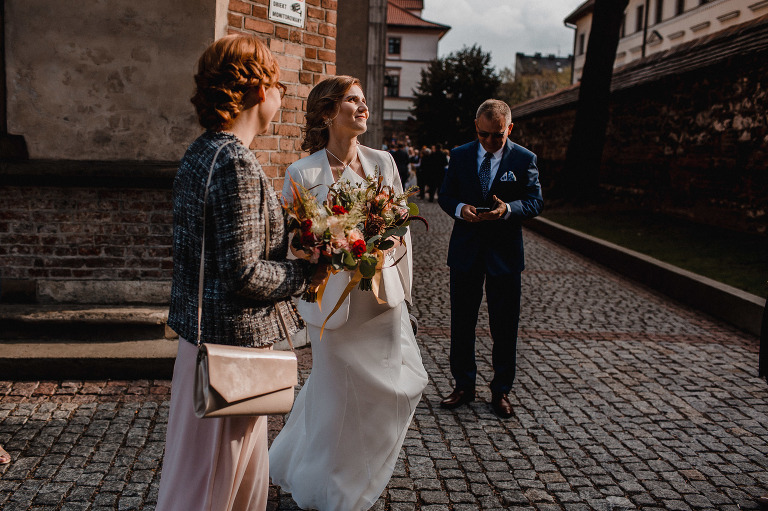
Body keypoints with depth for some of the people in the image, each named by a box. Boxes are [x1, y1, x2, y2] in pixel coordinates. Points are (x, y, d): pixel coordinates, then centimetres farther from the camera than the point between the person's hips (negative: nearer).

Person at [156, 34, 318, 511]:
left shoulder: (199, 153, 8)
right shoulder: (238, 164, -22)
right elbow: (244, 275, -24)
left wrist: (289, 229, 11)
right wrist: (307, 271, -9)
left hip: (203, 334, 9)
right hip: (235, 346, -9)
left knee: (246, 471, 24)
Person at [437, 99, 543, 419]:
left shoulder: (524, 159, -2)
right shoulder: (460, 155, 3)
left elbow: (535, 202, -4)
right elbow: (445, 196, 6)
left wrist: (508, 209, -24)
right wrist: (460, 209, -17)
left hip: (504, 251, -2)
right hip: (465, 249, 2)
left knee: (504, 326, 6)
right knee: (462, 322, 9)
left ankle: (501, 391, 20)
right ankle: (463, 385, 24)